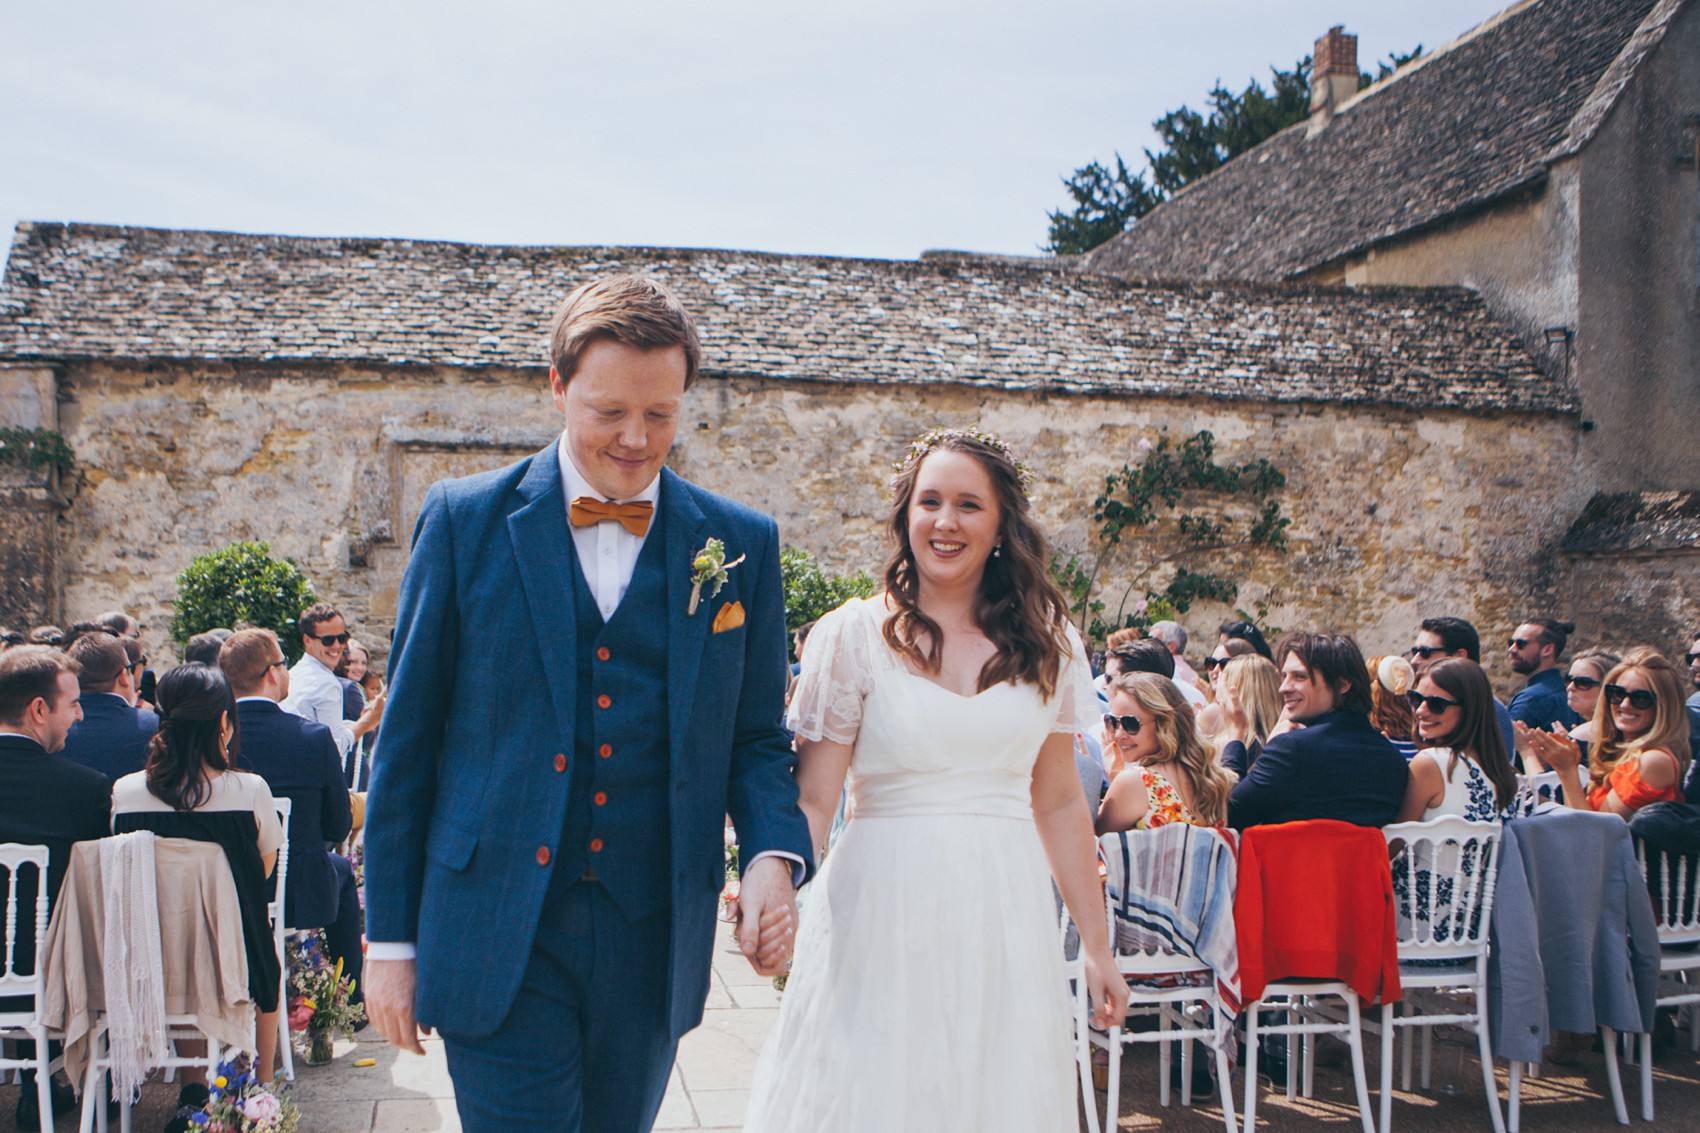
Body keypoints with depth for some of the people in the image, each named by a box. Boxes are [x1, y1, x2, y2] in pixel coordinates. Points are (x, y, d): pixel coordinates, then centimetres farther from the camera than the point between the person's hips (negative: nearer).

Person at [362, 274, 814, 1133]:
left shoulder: (740, 545, 4)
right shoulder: (465, 520, 0)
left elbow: (755, 737, 10)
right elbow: (407, 739, 2)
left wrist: (774, 852, -11)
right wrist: (390, 936, 1)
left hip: (654, 948, 3)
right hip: (499, 939, -2)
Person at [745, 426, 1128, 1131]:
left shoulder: (1045, 641, 7)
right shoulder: (854, 635, -2)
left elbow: (1058, 802, 11)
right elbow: (811, 799, -5)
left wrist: (1097, 946, 11)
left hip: (1005, 915, 3)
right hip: (885, 914, -3)